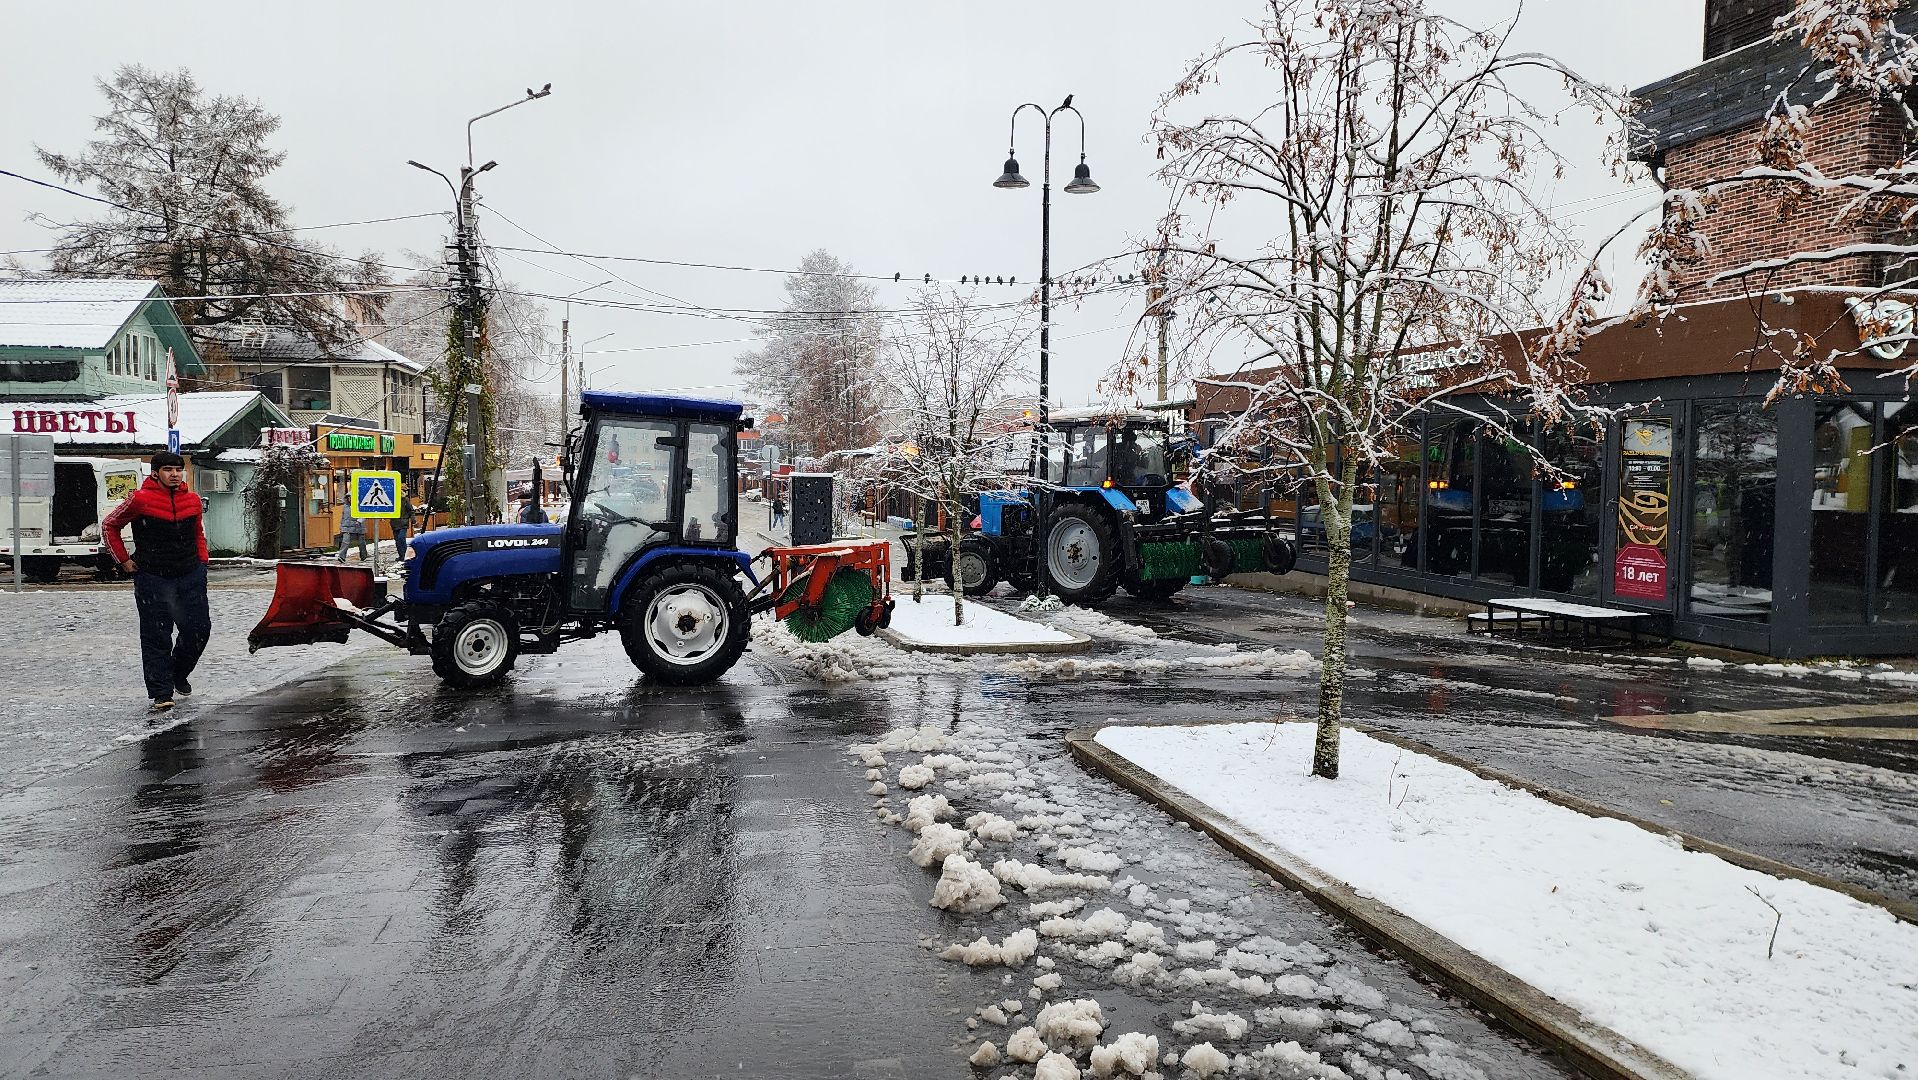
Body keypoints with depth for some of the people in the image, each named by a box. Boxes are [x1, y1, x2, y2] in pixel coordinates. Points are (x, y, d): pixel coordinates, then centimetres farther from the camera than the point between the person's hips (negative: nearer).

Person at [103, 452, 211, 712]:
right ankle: (161, 693, 5)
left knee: (199, 629, 5)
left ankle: (178, 675, 31)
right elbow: (109, 525, 5)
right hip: (153, 578, -4)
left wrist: (202, 561, 12)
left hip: (190, 576, 4)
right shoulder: (140, 499, -7)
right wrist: (124, 560, 2)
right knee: (156, 638, -1)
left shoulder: (193, 501, 6)